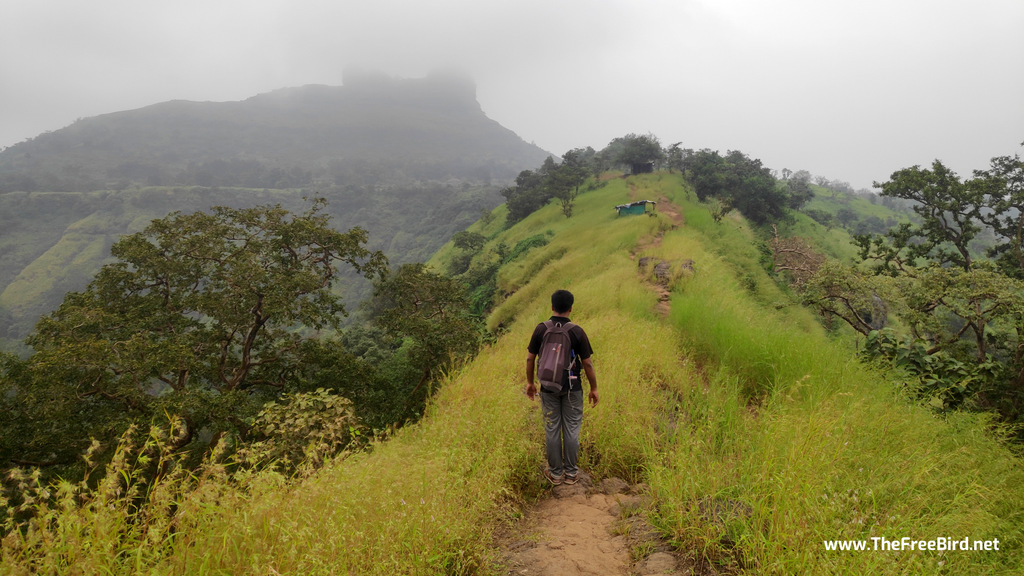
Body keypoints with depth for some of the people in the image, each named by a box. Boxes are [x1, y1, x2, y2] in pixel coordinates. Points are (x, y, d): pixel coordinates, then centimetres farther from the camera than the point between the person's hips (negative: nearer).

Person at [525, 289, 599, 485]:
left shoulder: (541, 329, -7)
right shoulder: (577, 332, -11)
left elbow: (530, 358, -2)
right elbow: (587, 363, -9)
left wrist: (530, 382, 11)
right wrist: (594, 388, 2)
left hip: (548, 388, 1)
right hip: (572, 388, -1)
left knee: (551, 430, 11)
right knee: (571, 430, 10)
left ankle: (555, 473, 20)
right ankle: (571, 472, 18)